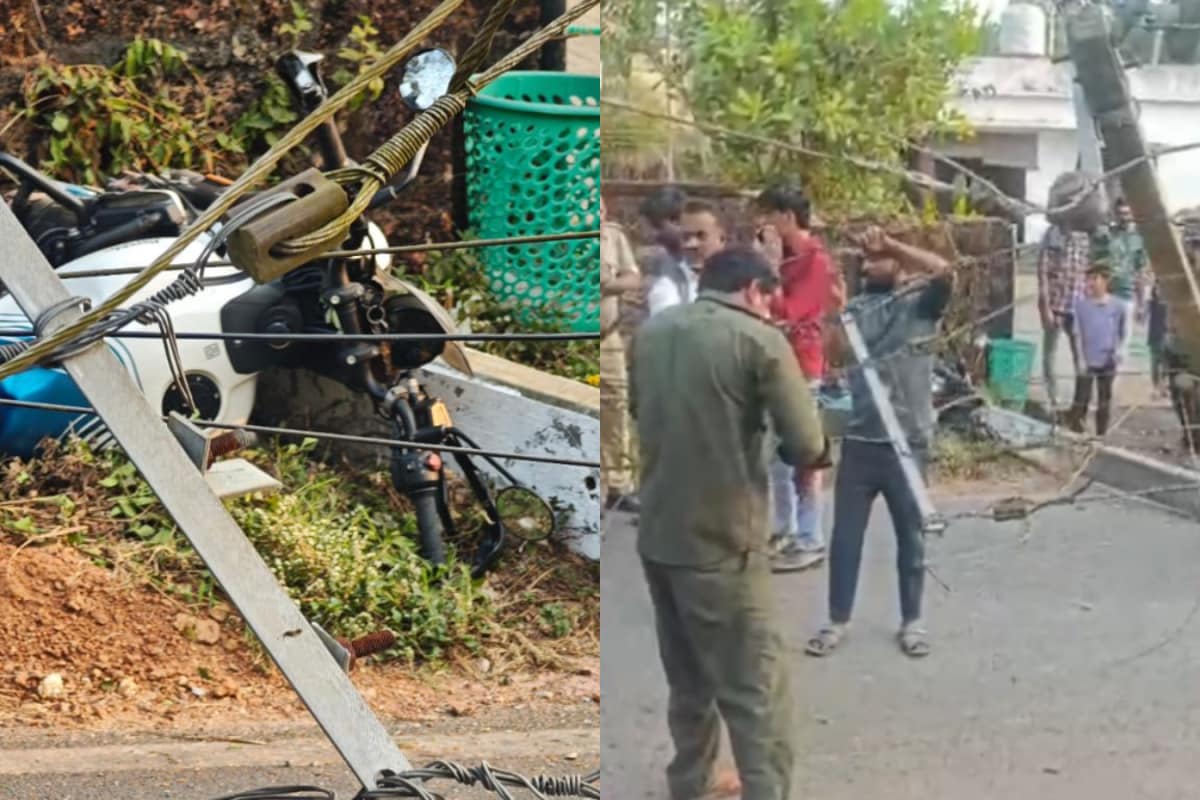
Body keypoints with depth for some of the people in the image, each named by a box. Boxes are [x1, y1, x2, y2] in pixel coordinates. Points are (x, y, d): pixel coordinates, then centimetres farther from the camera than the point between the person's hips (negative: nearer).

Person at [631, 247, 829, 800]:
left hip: (657, 534, 7)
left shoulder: (651, 332, 7)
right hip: (722, 541, -7)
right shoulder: (759, 340, -12)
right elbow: (809, 448, -12)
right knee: (757, 692, 1)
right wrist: (770, 443, 8)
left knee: (687, 675, 23)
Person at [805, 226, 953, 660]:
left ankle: (911, 621, 26)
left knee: (910, 537, 12)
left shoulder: (921, 303, -4)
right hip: (859, 441, 3)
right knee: (845, 535, 8)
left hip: (907, 443, -3)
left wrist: (891, 245, -22)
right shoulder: (855, 308, 7)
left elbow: (944, 271, -23)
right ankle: (838, 621, 21)